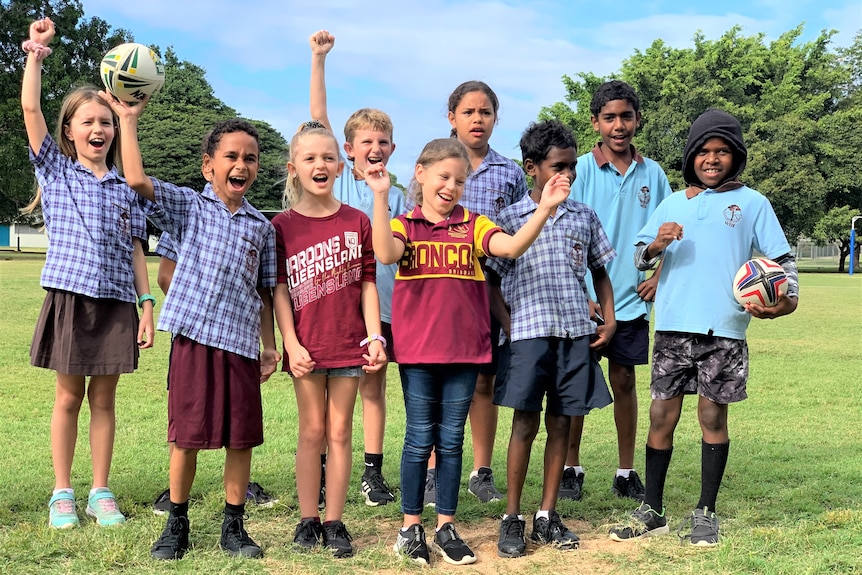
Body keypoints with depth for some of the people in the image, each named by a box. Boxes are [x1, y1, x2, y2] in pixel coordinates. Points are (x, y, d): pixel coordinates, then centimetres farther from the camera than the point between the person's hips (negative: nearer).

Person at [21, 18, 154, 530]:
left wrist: (147, 305, 3)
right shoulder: (56, 170, 6)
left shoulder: (126, 187, 10)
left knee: (104, 398, 7)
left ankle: (101, 492, 17)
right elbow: (31, 107, -5)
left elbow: (135, 250, 9)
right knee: (69, 396, 5)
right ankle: (63, 493, 16)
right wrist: (36, 52, -7)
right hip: (70, 298, -1)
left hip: (117, 302, 2)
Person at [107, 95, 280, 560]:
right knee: (187, 435, 4)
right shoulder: (189, 208, 3)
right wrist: (128, 120, -10)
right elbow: (137, 180, -12)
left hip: (242, 343, 3)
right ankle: (177, 524, 21)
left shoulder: (261, 227, 11)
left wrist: (269, 345, 10)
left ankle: (234, 526, 21)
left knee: (241, 437, 6)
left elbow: (264, 292, 14)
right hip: (193, 336, -2)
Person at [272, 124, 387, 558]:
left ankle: (335, 522, 16)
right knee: (311, 432, 7)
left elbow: (367, 284, 3)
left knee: (340, 432, 7)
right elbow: (279, 290, -2)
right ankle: (308, 519, 18)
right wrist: (291, 343, -9)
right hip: (306, 345, -1)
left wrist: (374, 337, -5)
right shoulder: (283, 225, -1)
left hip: (348, 343, 1)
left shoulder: (357, 222, 2)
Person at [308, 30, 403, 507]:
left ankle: (373, 473, 16)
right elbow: (318, 117, -1)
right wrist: (318, 59, -5)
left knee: (373, 385, 9)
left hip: (379, 302, 1)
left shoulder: (397, 198, 9)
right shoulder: (336, 180, 5)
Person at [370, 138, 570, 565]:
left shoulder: (473, 225, 5)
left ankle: (446, 527, 21)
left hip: (465, 349, 2)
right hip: (418, 349, -2)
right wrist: (380, 197, -28)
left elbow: (512, 246, -13)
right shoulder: (404, 225, 2)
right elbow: (387, 254, -21)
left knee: (452, 440, 10)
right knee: (420, 438, 6)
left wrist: (544, 208, -25)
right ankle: (410, 527, 19)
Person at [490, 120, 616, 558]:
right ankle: (512, 519, 11)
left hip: (577, 333, 3)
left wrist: (609, 320, 5)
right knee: (525, 424, -1)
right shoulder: (512, 218, 1)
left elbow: (600, 271, 17)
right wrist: (507, 325, -8)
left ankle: (547, 516, 19)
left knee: (561, 424, 8)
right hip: (529, 334, -3)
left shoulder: (584, 216, 11)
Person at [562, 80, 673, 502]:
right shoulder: (581, 170, -4)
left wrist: (660, 275, 0)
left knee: (624, 381, 10)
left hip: (631, 299, 3)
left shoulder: (652, 174, 5)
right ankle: (571, 469, 15)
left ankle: (626, 472, 19)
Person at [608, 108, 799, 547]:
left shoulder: (752, 203, 6)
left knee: (713, 416, 6)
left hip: (724, 329, -2)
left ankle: (706, 513, 17)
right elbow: (640, 257, 8)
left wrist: (788, 297, -14)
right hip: (673, 326, 2)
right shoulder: (673, 203, 12)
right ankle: (652, 511, 14)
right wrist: (657, 244, -14)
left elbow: (781, 257, 4)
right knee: (662, 416, 4)